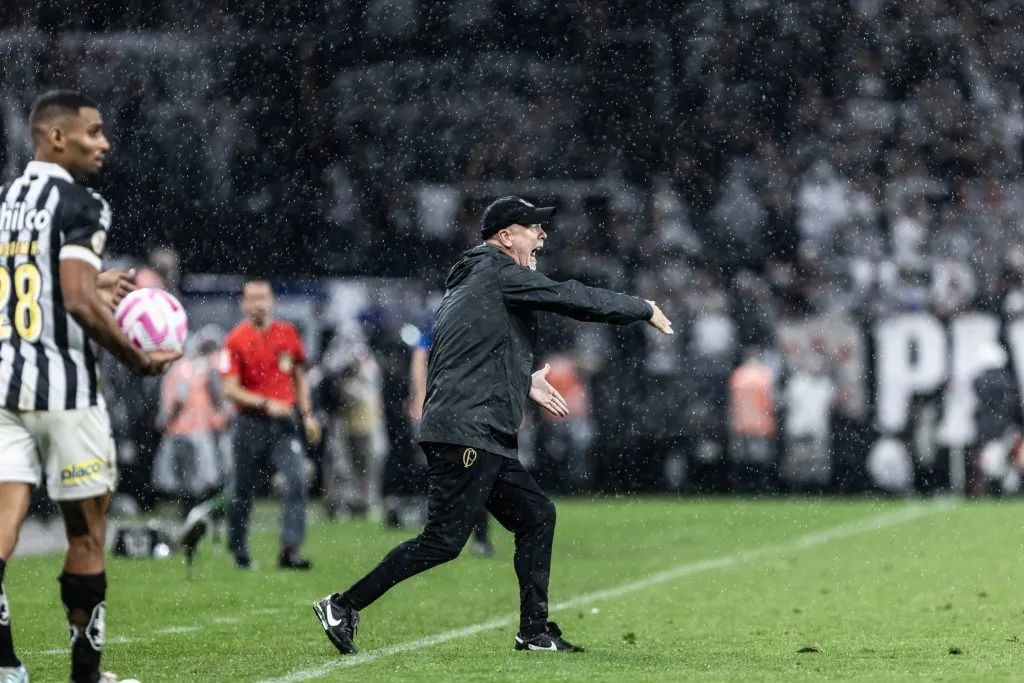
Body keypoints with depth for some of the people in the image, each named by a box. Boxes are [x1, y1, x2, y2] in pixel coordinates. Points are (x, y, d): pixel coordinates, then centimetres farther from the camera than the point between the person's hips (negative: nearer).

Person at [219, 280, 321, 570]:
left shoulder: (288, 334, 7)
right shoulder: (236, 340, -5)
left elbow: (299, 377, 19)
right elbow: (230, 390, -9)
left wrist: (307, 413, 11)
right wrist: (266, 404, -19)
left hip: (283, 422, 2)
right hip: (250, 423, -2)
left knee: (297, 481, -17)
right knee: (243, 491, 6)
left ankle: (290, 551, -18)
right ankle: (239, 552, 23)